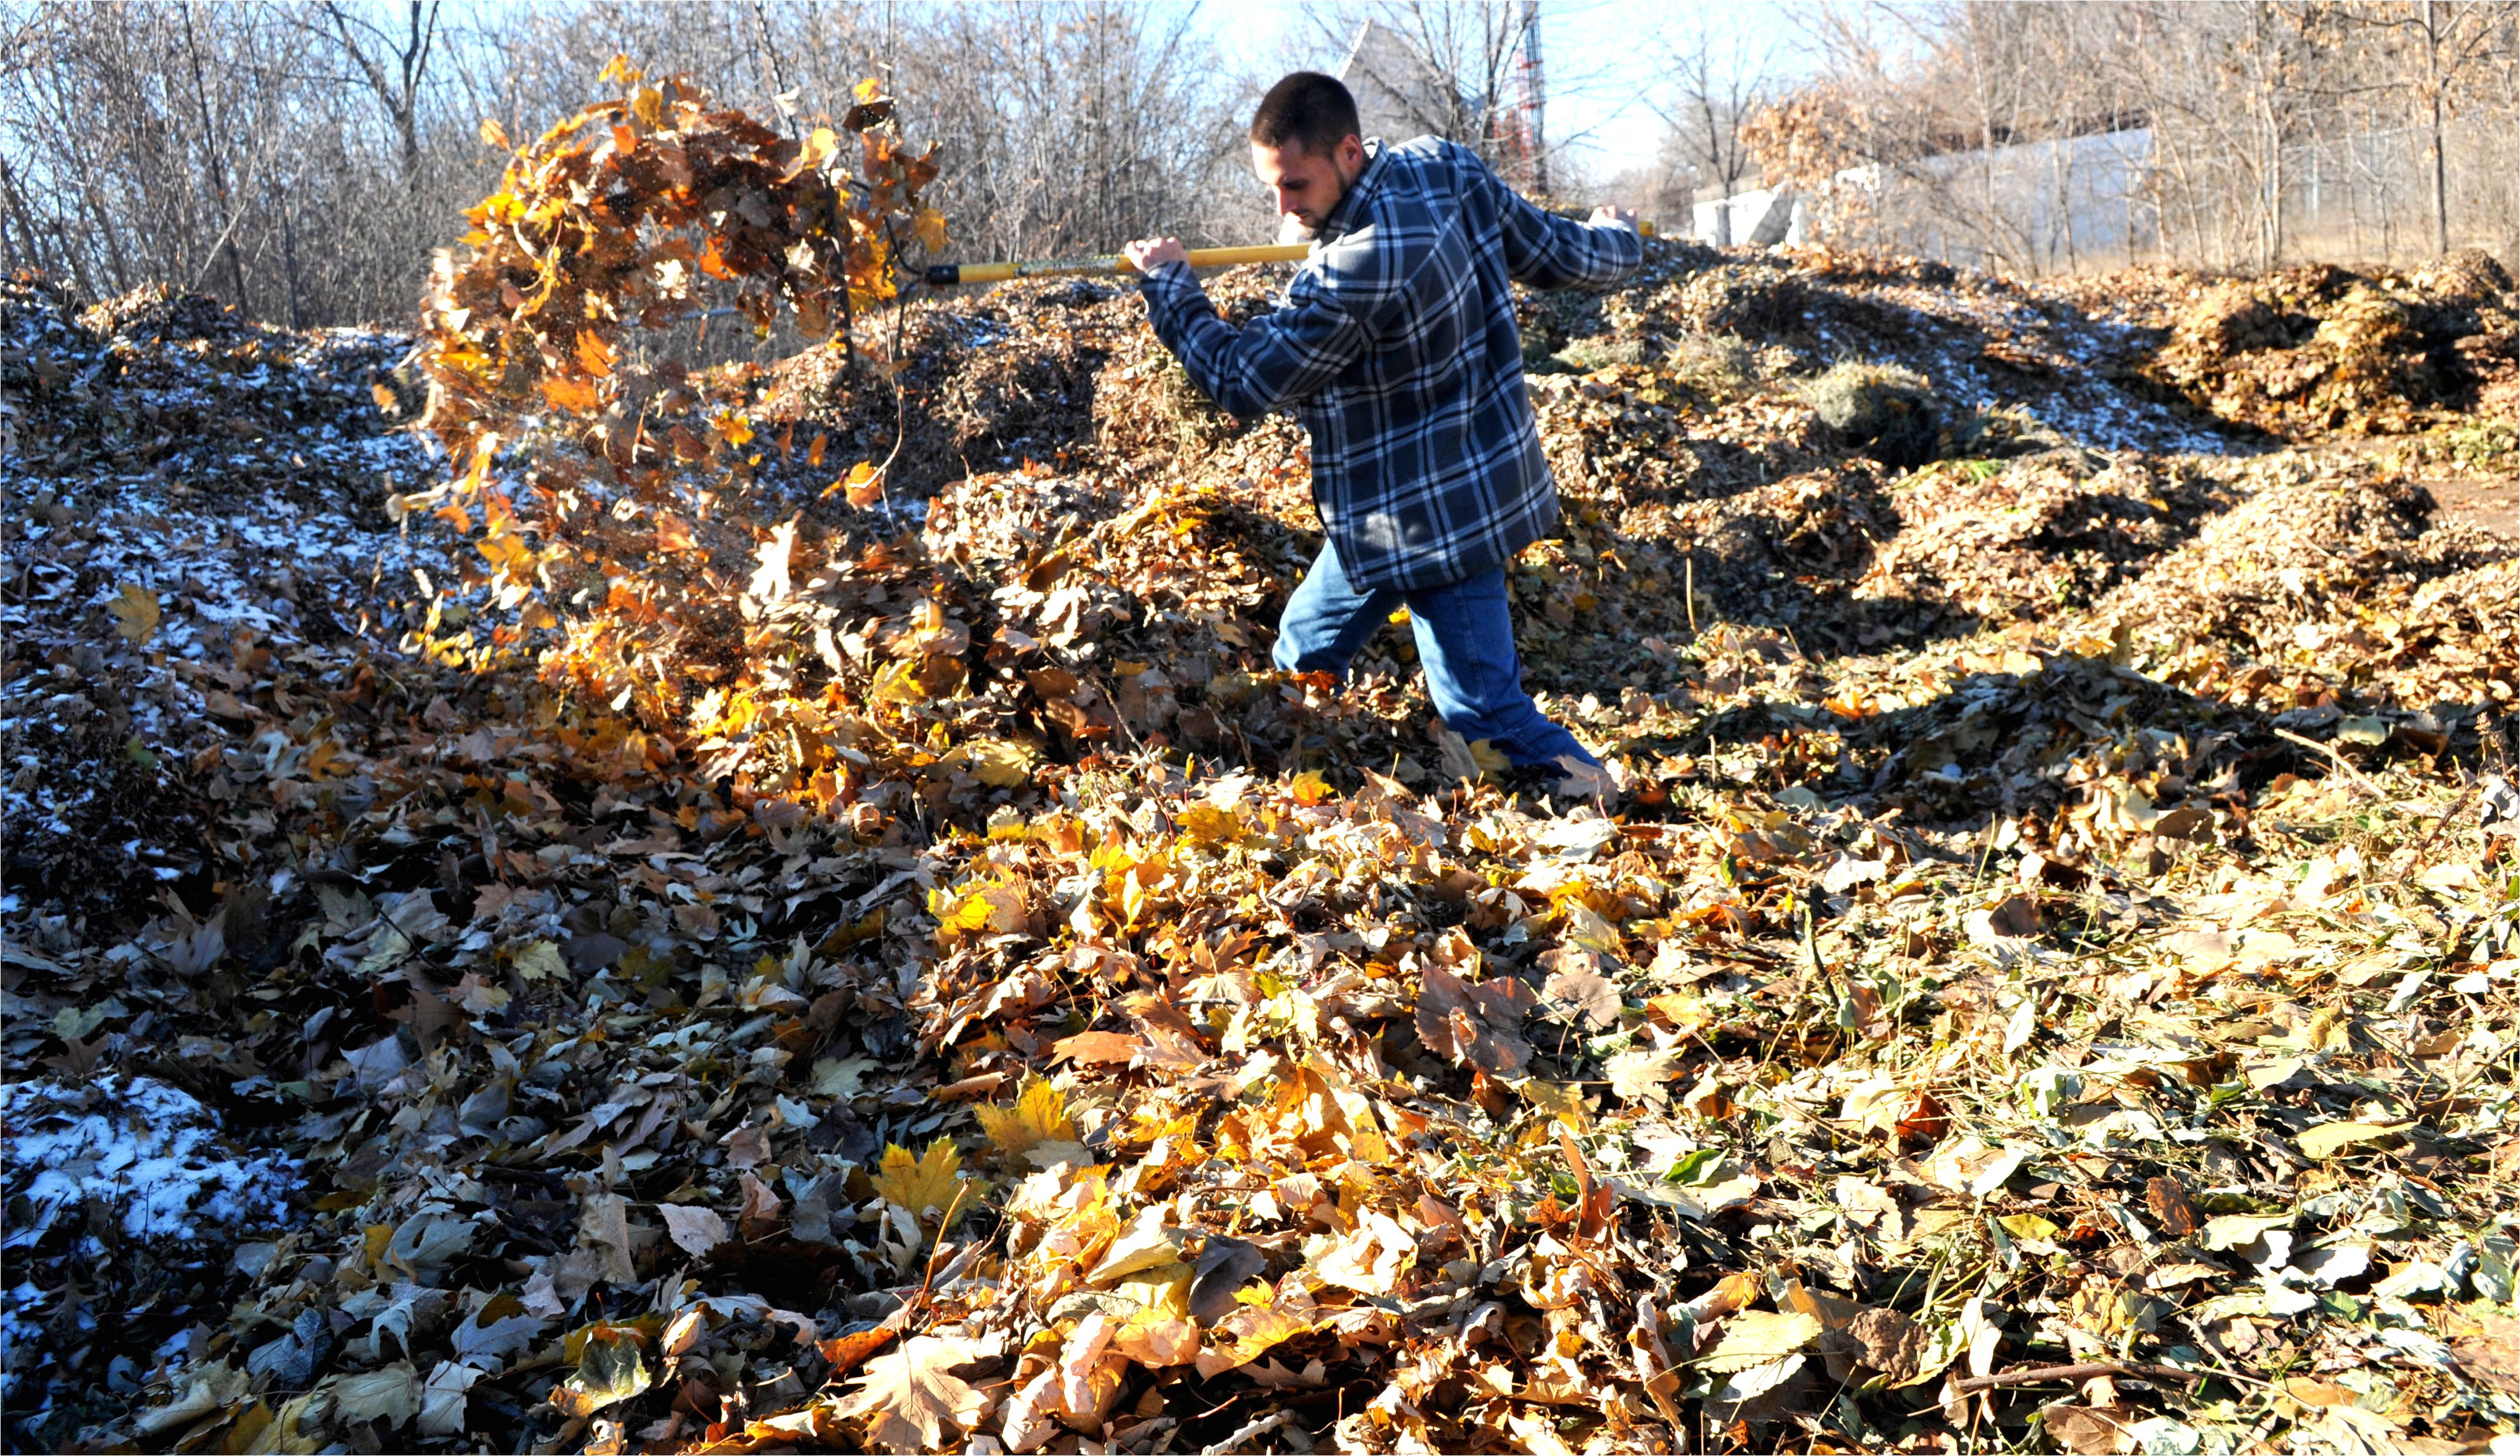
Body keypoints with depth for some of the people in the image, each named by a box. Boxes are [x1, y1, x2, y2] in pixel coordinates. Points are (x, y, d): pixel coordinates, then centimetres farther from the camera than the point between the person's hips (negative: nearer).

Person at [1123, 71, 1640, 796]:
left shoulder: (1356, 271, -30)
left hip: (1433, 514, -10)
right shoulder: (1451, 167, -5)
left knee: (1486, 714, -4)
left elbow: (1242, 382, -17)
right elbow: (1561, 256, 8)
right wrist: (1618, 240, 32)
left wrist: (1168, 285, -3)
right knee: (1306, 647, 20)